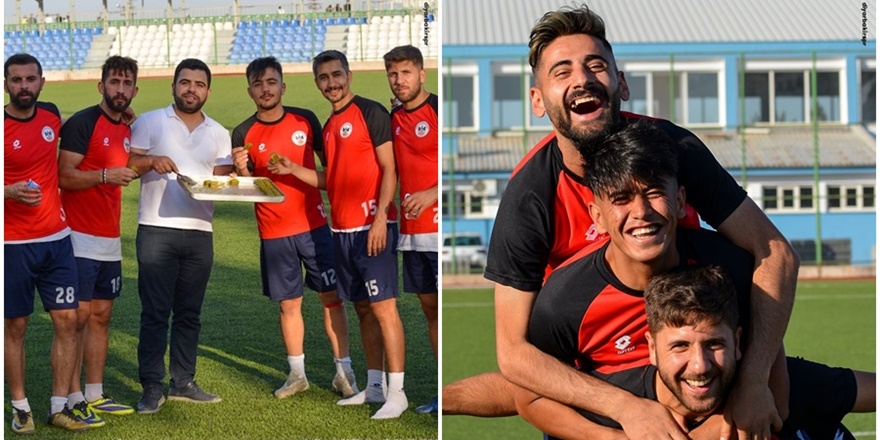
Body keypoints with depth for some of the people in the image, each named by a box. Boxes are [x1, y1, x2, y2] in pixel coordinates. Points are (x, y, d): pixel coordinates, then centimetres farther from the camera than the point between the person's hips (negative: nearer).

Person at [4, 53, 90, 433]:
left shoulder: (51, 114, 5)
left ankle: (59, 406, 11)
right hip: (13, 244, -5)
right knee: (15, 326, 4)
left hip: (57, 238, 5)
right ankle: (20, 408, 16)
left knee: (67, 320, 3)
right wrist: (11, 191, -26)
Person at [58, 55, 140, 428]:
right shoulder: (83, 123, -10)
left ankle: (95, 396, 17)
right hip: (80, 239, -8)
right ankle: (72, 400, -1)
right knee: (77, 316, -6)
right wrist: (105, 175, -26)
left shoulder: (126, 130, 15)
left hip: (110, 241, 8)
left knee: (101, 315, 10)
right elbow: (64, 176, -16)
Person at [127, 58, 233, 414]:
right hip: (156, 230, -4)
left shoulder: (218, 134, 15)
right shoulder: (149, 123, 5)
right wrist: (151, 161, -20)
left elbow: (222, 180, 10)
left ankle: (183, 382, 16)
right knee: (155, 312, -4)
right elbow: (126, 165, -1)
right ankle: (151, 387, 1)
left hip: (199, 232, 4)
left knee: (189, 312, 9)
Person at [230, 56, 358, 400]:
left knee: (331, 297, 0)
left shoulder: (305, 120, 0)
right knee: (289, 304, 7)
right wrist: (241, 170, -21)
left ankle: (344, 370, 7)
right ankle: (297, 374, 18)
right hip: (274, 232, 0)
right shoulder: (244, 134, -2)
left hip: (314, 224, 0)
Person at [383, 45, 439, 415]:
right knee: (429, 307, 11)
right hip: (412, 231, 8)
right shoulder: (393, 118, 13)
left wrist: (431, 194, -20)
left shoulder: (438, 109, -9)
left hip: (439, 227, -8)